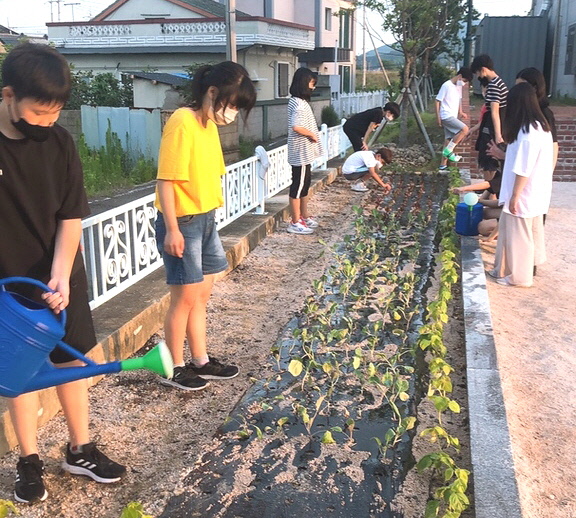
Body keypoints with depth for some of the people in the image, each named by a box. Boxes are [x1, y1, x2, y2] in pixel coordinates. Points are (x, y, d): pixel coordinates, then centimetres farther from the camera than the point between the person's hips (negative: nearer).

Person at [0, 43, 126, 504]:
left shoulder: (59, 142, -7)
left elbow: (71, 217, -6)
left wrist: (60, 274, -18)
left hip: (59, 279, 2)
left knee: (73, 362, 11)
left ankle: (80, 450, 28)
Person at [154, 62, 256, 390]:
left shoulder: (209, 124, 10)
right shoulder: (182, 123, -17)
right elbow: (166, 180, -19)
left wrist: (208, 219, 17)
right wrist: (172, 229, -19)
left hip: (205, 219, 9)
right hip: (182, 223, -9)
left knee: (202, 295, 15)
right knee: (185, 297, 2)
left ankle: (201, 362, 29)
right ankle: (175, 369, 18)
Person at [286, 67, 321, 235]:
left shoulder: (299, 101, 13)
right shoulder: (299, 103, -19)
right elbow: (296, 127, -30)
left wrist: (312, 136, 11)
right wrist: (313, 135, -17)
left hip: (305, 151, 10)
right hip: (300, 152, -10)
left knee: (305, 183, 17)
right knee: (298, 185, -3)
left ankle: (304, 216, 29)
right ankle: (295, 222, 4)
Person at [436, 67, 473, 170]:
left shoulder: (459, 86, 12)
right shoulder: (446, 86, -14)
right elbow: (438, 101, -12)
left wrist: (460, 112, 12)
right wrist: (438, 118, -13)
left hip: (453, 117, 9)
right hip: (446, 116, -9)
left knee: (449, 139, 9)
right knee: (464, 129, -22)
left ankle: (443, 164, 16)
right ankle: (448, 151, -13)